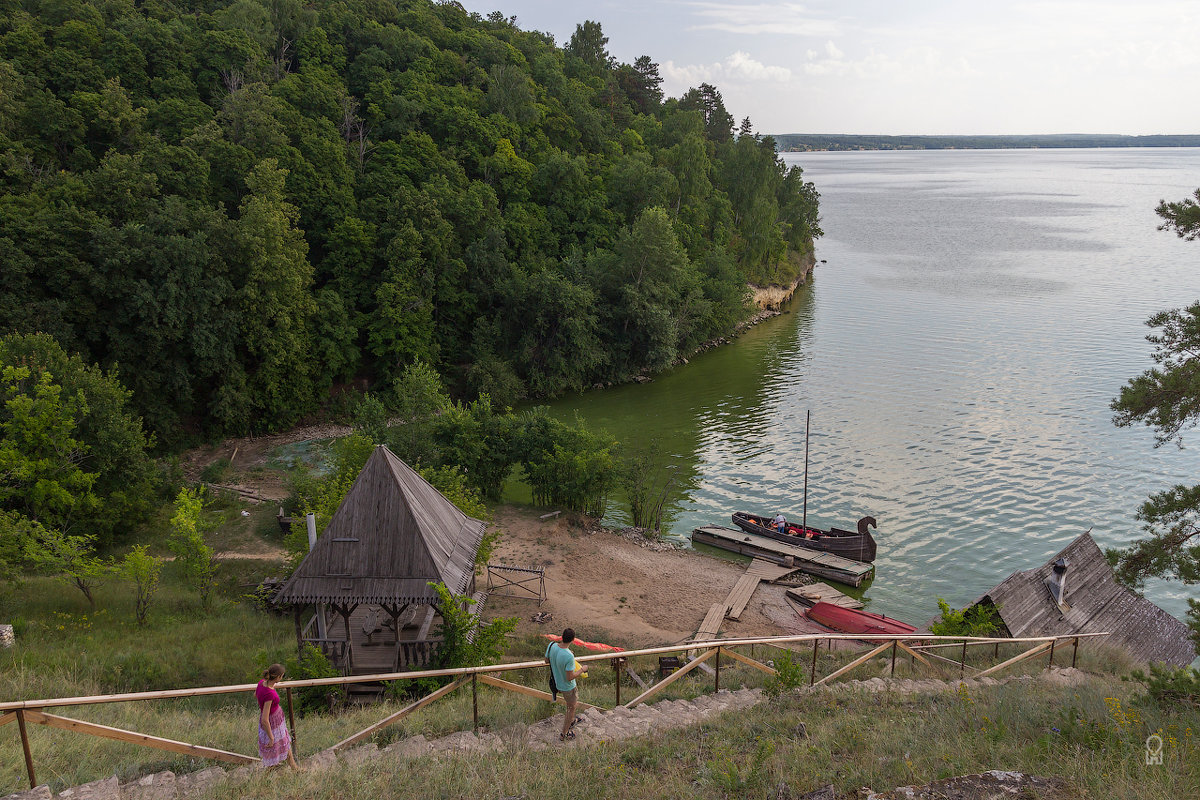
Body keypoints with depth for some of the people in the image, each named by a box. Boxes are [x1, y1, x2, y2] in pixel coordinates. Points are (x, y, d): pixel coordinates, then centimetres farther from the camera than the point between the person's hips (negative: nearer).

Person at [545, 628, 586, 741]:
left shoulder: (551, 645, -19)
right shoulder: (569, 656, -39)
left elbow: (547, 659, 1)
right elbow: (570, 677, -30)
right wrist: (582, 669, -15)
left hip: (556, 682, 7)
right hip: (567, 686, -7)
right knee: (571, 708, 18)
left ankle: (571, 720, 53)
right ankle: (564, 734, 33)